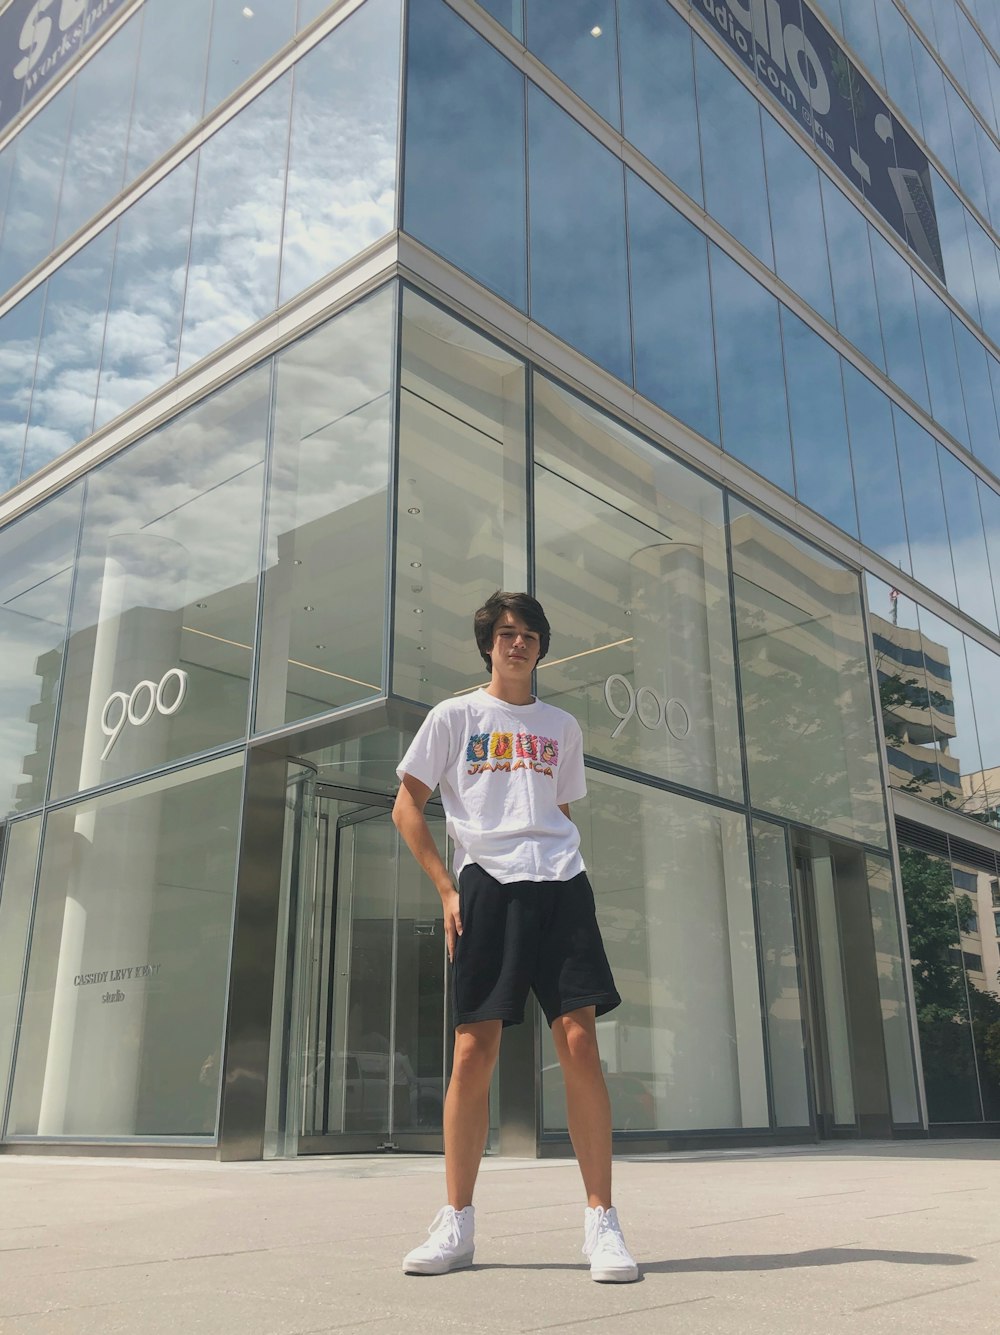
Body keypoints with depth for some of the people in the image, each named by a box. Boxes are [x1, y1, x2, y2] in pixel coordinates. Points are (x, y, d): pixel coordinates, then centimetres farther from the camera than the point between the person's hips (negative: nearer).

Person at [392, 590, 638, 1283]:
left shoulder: (563, 726, 20)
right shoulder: (454, 716, 11)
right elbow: (407, 808, 10)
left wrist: (574, 880, 11)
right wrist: (448, 890, 0)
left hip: (561, 885, 2)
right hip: (486, 884, -2)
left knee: (579, 1042, -7)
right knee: (474, 1050, -4)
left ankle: (602, 1220, 2)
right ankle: (457, 1224, 10)